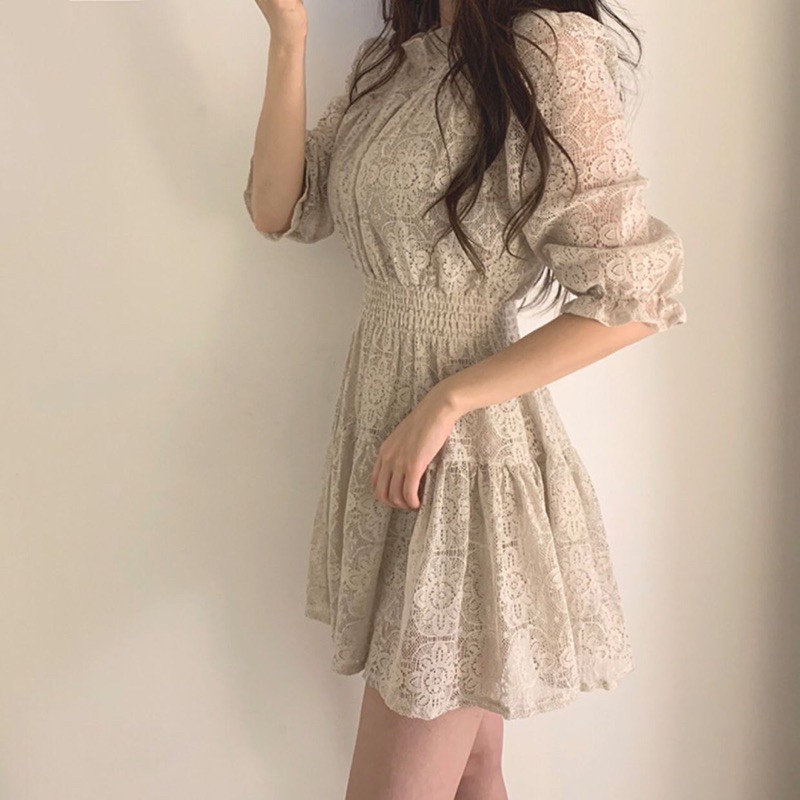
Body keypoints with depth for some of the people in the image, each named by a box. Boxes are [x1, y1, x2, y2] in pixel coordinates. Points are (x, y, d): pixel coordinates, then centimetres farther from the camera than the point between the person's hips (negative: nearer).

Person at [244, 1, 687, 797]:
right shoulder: (387, 64, 11)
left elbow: (631, 296, -15)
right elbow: (278, 210, 6)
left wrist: (444, 403, -17)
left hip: (462, 457, -6)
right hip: (383, 434, 6)